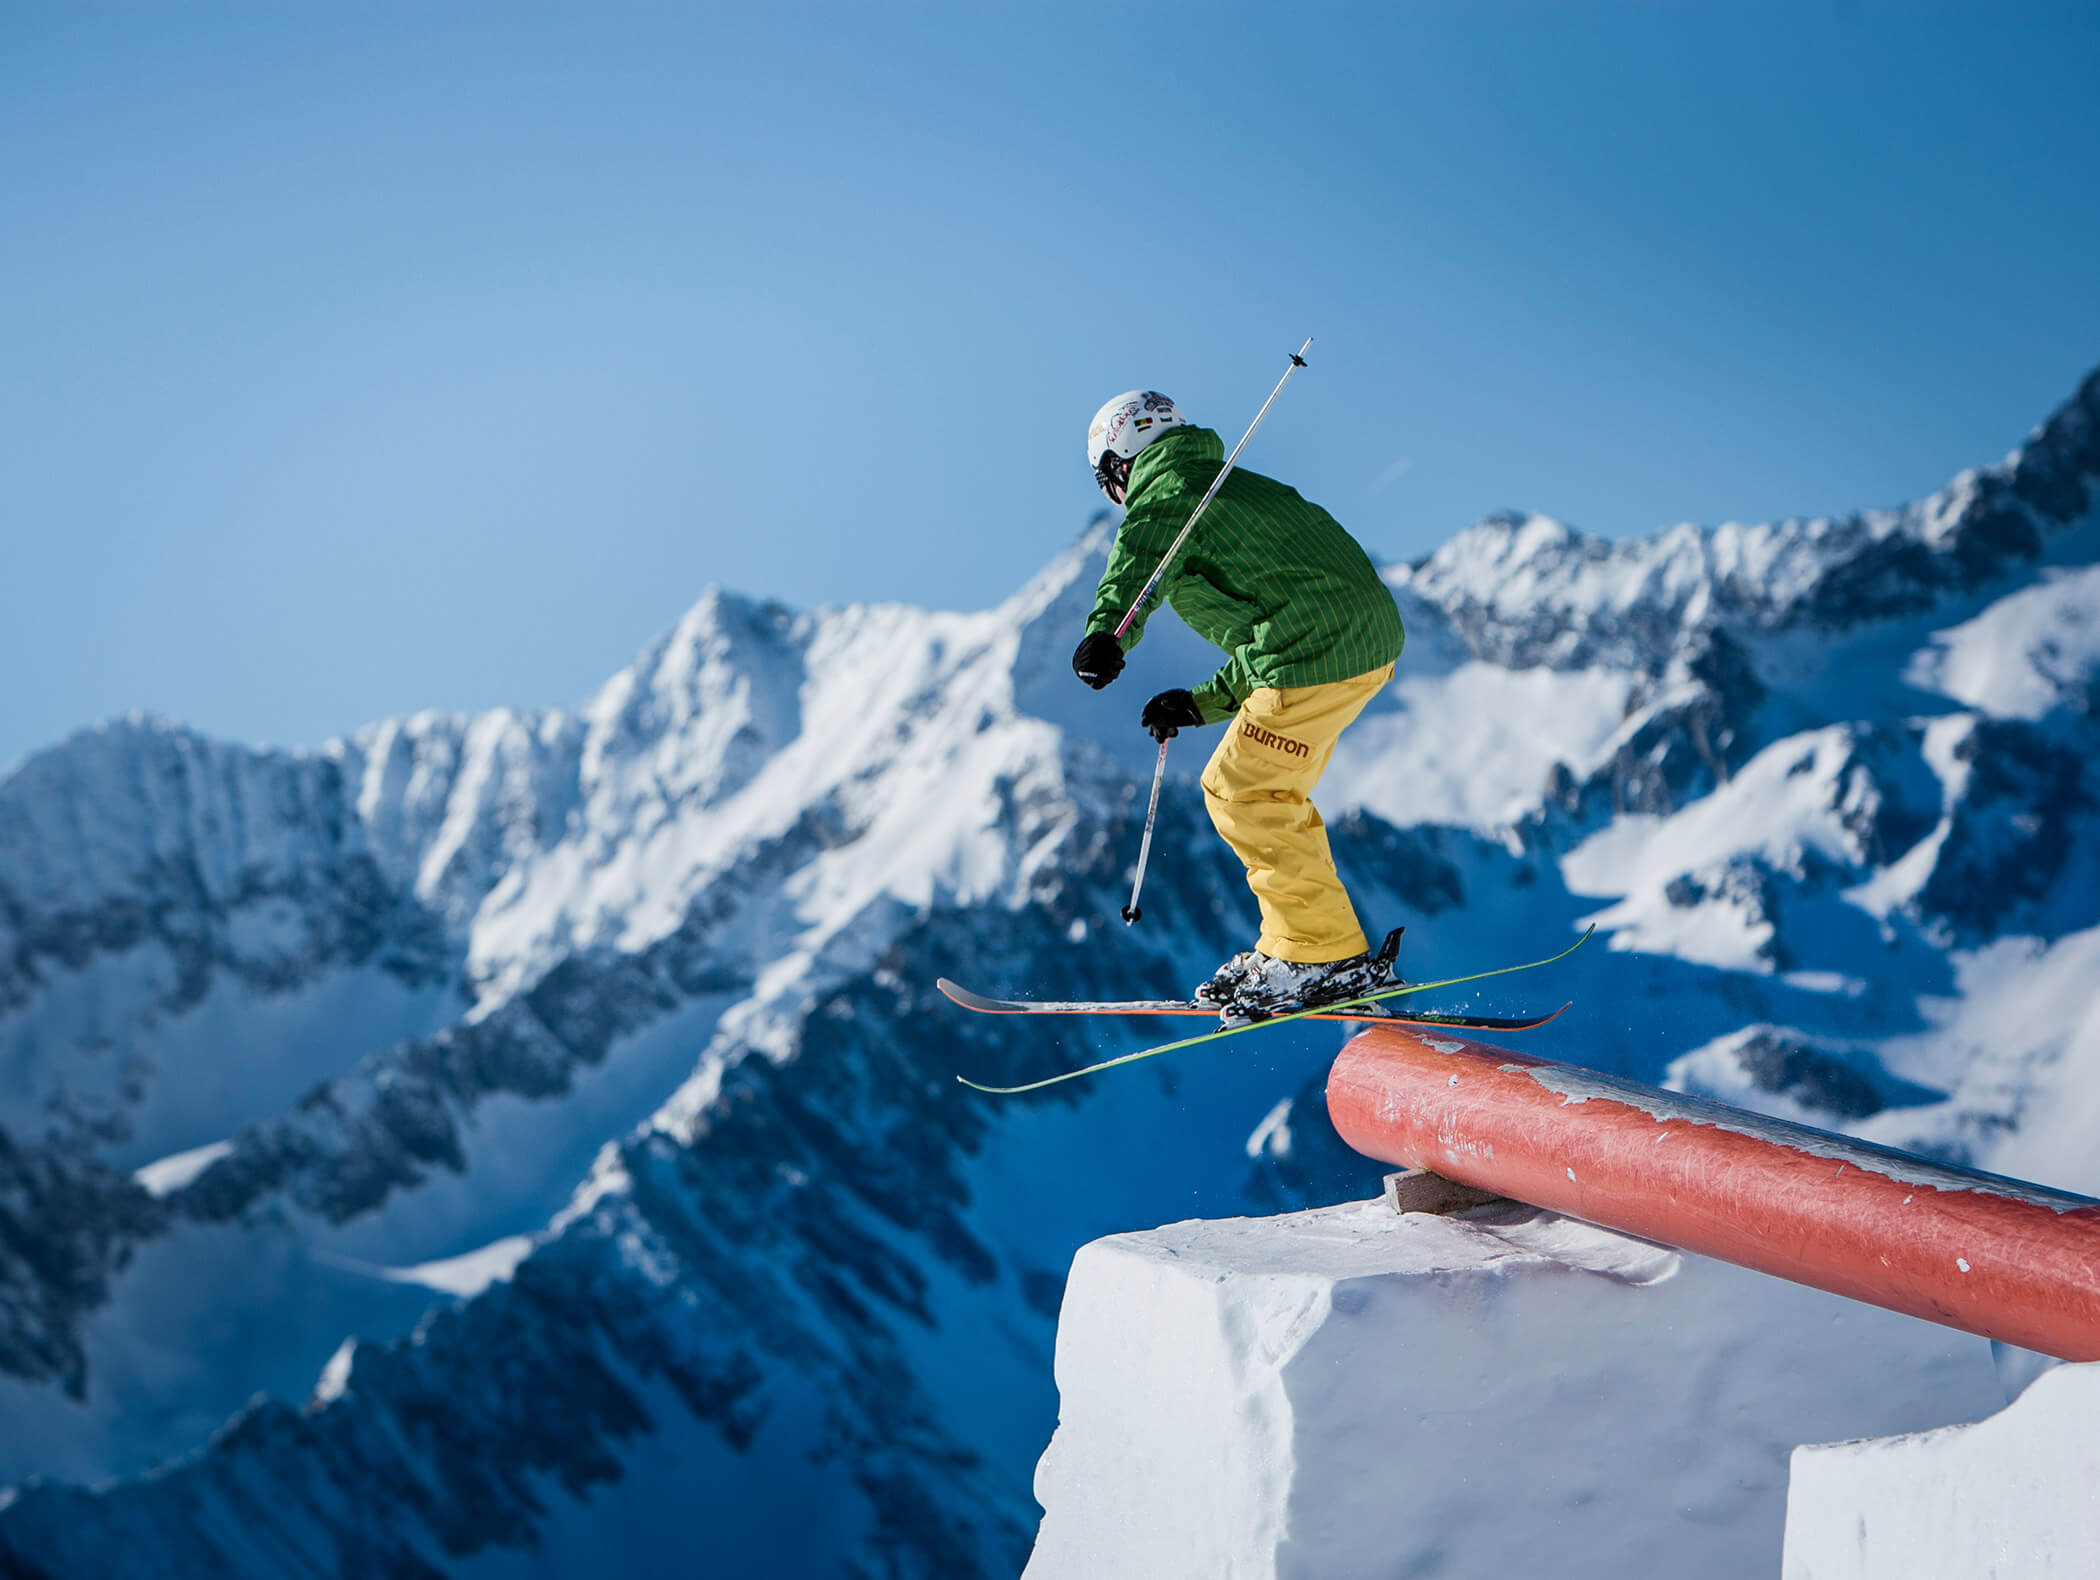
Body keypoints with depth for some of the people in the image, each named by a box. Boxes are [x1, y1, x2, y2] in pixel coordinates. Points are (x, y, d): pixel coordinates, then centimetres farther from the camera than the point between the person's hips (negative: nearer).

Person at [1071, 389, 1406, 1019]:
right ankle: (1292, 946, 27)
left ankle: (1332, 959, 4)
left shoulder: (1165, 496, 1)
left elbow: (1140, 561, -24)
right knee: (1271, 791, 20)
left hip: (1317, 654, -10)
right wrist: (1206, 702, 29)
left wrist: (1106, 633, -42)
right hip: (1373, 634, 10)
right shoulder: (1230, 485, 31)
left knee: (1240, 792, 0)